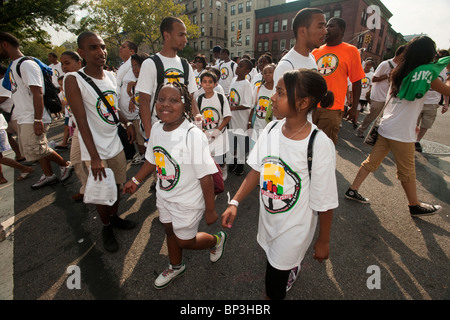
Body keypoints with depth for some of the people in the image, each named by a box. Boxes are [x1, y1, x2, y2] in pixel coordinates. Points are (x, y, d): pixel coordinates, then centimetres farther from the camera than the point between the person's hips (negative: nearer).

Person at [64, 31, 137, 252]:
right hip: (96, 151, -5)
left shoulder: (110, 76, 4)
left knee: (117, 186, 19)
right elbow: (81, 120, -19)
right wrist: (94, 156, -21)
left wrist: (127, 124, 14)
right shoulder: (73, 80, -14)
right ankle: (106, 228, 32)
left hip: (115, 145, 6)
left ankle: (115, 217, 42)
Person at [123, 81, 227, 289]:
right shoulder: (156, 129, -8)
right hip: (164, 196, 7)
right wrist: (136, 181, 16)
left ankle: (217, 240, 44)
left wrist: (210, 210, -19)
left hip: (188, 202, -6)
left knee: (185, 241, 13)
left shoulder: (193, 135, -30)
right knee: (170, 231, 26)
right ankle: (175, 267, 56)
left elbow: (205, 177, -26)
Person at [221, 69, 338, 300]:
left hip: (294, 228, -4)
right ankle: (292, 269, 57)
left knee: (274, 288, 8)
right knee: (271, 260, 27)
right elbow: (257, 170, 0)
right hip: (267, 218, 5)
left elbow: (325, 203, -15)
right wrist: (235, 202, -5)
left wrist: (324, 241, -4)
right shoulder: (271, 129, -9)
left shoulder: (320, 145, -25)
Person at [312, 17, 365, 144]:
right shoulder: (316, 52, 12)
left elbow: (356, 82, 4)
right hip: (311, 105, 3)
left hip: (332, 109, -3)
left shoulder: (351, 51, 2)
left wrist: (354, 108, 3)